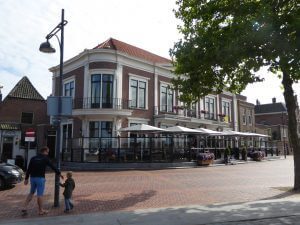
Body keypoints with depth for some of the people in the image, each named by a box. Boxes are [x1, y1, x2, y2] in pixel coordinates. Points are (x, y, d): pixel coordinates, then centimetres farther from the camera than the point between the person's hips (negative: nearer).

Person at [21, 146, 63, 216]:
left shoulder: (33, 158, 8)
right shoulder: (45, 159, -6)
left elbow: (28, 169, 8)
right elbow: (53, 167, -1)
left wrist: (26, 178, 14)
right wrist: (59, 173, 8)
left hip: (32, 178, 5)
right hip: (40, 178, -5)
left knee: (31, 193, 20)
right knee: (40, 195, 1)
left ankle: (25, 208, 11)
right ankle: (41, 210, 12)